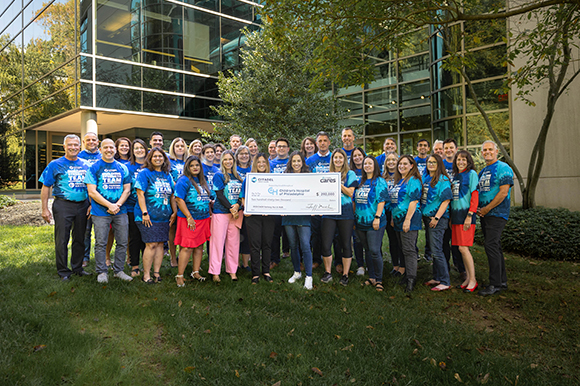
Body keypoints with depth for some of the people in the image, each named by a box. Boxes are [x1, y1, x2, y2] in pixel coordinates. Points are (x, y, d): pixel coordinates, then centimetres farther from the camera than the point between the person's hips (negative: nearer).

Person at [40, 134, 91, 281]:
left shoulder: (85, 165, 10)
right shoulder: (55, 164, 1)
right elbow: (46, 187, 0)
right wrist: (45, 209, -5)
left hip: (82, 205, 3)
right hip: (63, 205, -3)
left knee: (80, 239, 11)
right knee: (62, 240, 0)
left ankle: (77, 267, 25)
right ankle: (63, 271, 11)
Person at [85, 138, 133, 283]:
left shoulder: (122, 168, 10)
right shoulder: (94, 168, -1)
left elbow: (127, 189, 9)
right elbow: (92, 191, -7)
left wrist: (118, 204, -8)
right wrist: (109, 205, -14)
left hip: (120, 211, 4)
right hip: (100, 212, -3)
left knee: (122, 242, 6)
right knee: (101, 243, 2)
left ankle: (119, 270, 20)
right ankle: (101, 272, 14)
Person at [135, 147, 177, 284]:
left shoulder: (167, 175, 14)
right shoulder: (145, 173, -4)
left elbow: (172, 195, 18)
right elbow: (140, 194, -10)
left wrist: (174, 212, 12)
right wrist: (144, 213, -16)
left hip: (164, 216, 6)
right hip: (149, 216, -5)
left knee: (160, 244, 7)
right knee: (151, 244, -7)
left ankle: (156, 273, 16)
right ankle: (146, 275, 3)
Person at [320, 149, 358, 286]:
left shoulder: (350, 174, 4)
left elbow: (350, 193, -6)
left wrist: (338, 182, -13)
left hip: (345, 212, -2)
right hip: (329, 212, 2)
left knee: (346, 245, 4)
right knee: (325, 245, -2)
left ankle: (345, 275, 16)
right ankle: (327, 273, 16)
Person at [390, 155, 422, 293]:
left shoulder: (413, 180, -9)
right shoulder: (398, 181, 18)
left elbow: (414, 201, -17)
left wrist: (408, 219, -22)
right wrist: (393, 217, 20)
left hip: (409, 219, -9)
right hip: (398, 219, 9)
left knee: (409, 250, -8)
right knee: (403, 249, 13)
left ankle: (411, 279, -5)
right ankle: (407, 274, 21)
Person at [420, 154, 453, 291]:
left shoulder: (443, 180, -9)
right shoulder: (425, 178, 13)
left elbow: (446, 200, -15)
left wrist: (436, 218, -19)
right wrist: (423, 215, 12)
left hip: (438, 219, -8)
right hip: (427, 217, 8)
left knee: (436, 250, -8)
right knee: (432, 249, 13)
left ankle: (445, 282, 0)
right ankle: (437, 278, 24)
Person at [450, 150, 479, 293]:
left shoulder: (471, 173, -3)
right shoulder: (455, 176, 17)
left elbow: (475, 195, -10)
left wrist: (469, 215, -17)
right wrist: (451, 216, 15)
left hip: (465, 213, -7)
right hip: (455, 214, 7)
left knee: (463, 248, -10)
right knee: (461, 249, 8)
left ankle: (473, 280, 0)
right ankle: (468, 278, 17)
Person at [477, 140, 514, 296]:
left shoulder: (503, 168, -8)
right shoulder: (483, 171, 18)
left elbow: (503, 192, -16)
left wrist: (487, 208, -15)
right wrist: (478, 208, 6)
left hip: (497, 213, -8)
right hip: (484, 214, 8)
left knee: (491, 245, -13)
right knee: (495, 246, 12)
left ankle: (495, 284, -7)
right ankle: (502, 281, 21)